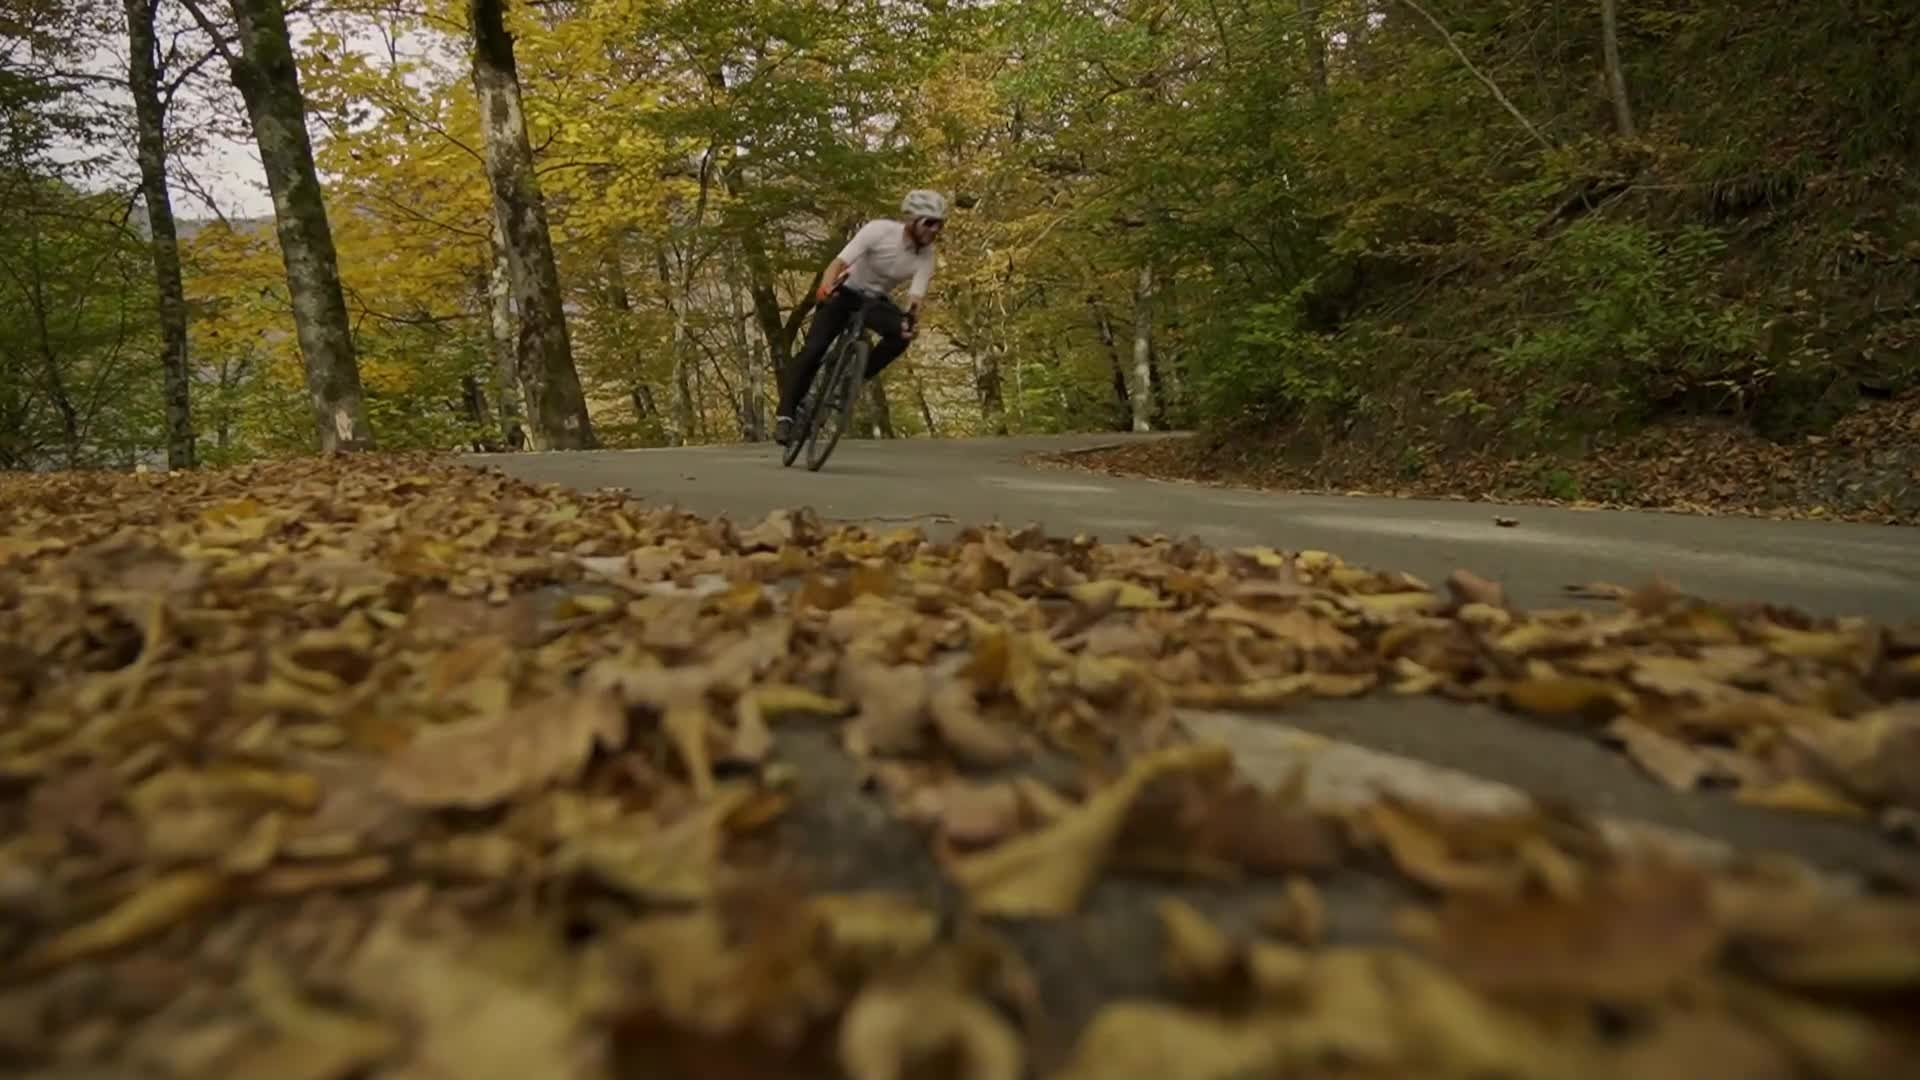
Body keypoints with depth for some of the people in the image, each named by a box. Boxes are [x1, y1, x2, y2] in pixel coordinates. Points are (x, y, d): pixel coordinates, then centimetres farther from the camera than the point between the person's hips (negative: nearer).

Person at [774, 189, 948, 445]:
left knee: (902, 333, -28)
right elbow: (839, 262, -31)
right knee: (813, 350, -17)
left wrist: (911, 317, -47)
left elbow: (916, 296, -24)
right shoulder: (879, 230, -25)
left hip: (876, 300, 3)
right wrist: (825, 286, -51)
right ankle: (785, 413, -7)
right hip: (845, 292, -3)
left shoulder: (926, 256, -16)